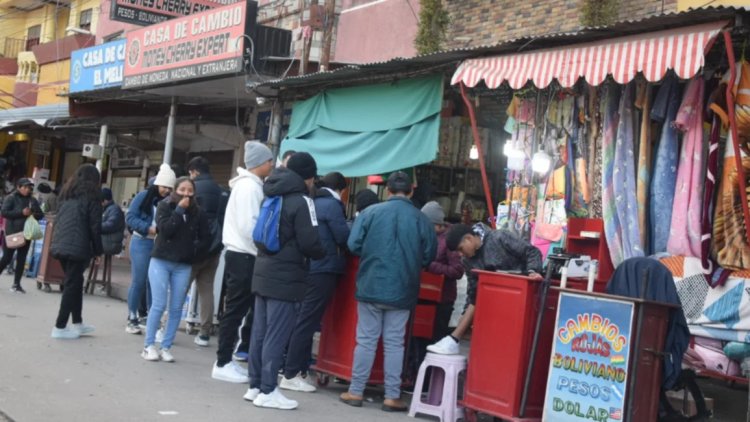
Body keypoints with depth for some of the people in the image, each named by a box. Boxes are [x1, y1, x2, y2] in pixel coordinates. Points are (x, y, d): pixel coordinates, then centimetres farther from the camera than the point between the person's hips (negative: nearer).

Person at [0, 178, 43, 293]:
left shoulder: (33, 200, 8)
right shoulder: (11, 198, -4)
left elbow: (41, 214, 13)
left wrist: (33, 214, -10)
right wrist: (21, 213, -21)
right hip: (11, 233, -4)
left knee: (21, 259, 5)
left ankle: (16, 284, 11)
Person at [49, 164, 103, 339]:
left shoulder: (67, 193, 18)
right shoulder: (91, 195, -3)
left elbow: (57, 219, 18)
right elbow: (95, 226, -6)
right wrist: (98, 250, -1)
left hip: (61, 244, 7)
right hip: (78, 246, -7)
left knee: (74, 282, 16)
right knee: (72, 284, -2)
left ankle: (77, 323, 21)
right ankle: (59, 327, -3)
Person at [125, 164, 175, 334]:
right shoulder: (143, 197, -3)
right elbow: (130, 217, -6)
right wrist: (149, 228, -17)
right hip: (142, 243, -2)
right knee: (138, 281, -2)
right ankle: (132, 319, 7)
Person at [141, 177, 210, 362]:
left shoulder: (198, 213, 2)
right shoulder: (164, 206, 0)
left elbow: (205, 240, 7)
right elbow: (165, 229, -16)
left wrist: (193, 249, -7)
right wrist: (179, 210, -14)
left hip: (183, 266, 2)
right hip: (161, 262, -2)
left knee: (176, 309, 3)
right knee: (159, 305, -6)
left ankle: (166, 347, 11)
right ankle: (148, 346, 3)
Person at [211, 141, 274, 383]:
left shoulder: (250, 185, 17)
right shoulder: (249, 187, -13)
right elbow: (248, 226, -20)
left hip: (243, 255, 10)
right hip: (243, 256, -10)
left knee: (239, 309, 11)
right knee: (236, 310, -6)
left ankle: (227, 360, 15)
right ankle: (223, 364, -1)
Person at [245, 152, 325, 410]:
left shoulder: (273, 197, 14)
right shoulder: (301, 201, -12)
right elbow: (310, 243, -15)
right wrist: (322, 254, 4)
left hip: (264, 272, 8)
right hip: (286, 277, -8)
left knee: (260, 333, 11)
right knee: (276, 336, -4)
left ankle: (255, 386, 16)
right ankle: (267, 391, -1)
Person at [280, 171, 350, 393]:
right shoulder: (332, 204, -10)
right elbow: (344, 237, -11)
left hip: (306, 269, 8)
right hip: (323, 269, -8)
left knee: (303, 322, 14)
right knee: (307, 323, -5)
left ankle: (298, 370, 19)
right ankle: (291, 375, -3)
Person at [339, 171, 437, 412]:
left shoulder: (371, 212, -5)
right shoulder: (421, 219, -2)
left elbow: (354, 245, -5)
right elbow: (429, 256, 1)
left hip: (371, 286, 0)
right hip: (402, 290, 1)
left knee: (366, 340, 8)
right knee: (394, 343, 8)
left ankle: (355, 392, 13)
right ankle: (392, 396, 10)